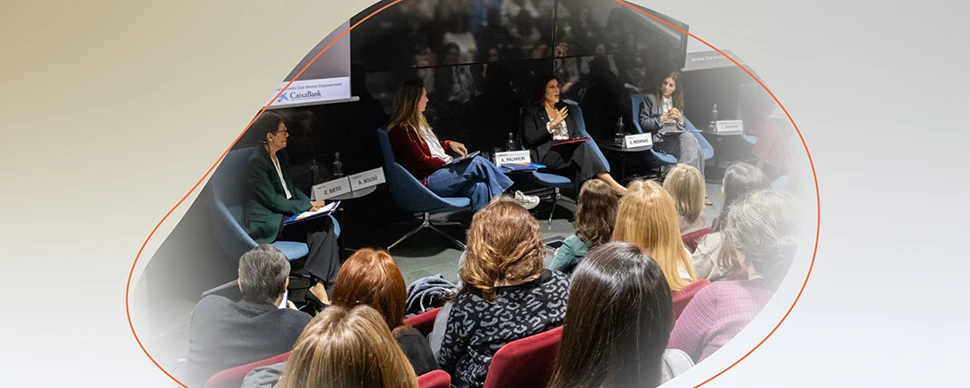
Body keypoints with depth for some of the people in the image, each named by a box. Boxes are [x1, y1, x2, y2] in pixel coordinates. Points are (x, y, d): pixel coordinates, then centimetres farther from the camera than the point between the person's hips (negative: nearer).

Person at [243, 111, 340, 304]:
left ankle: (321, 285, -22)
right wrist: (307, 206, -15)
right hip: (268, 223, -8)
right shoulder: (256, 162, -14)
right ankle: (327, 286, -21)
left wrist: (311, 203, 1)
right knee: (322, 225, -24)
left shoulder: (281, 155, 13)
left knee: (324, 222, -19)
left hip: (286, 215, 8)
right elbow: (273, 201, -17)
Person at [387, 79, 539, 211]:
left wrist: (449, 144, 12)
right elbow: (421, 163, -15)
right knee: (478, 163, -22)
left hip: (441, 170, 10)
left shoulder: (417, 122, 17)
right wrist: (447, 161, -9)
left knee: (478, 187, -19)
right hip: (425, 181, -10)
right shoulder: (401, 130, -13)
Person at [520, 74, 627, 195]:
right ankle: (612, 185, -44)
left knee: (582, 146, -34)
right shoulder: (531, 112, 9)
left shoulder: (565, 108, 26)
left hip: (569, 151, 5)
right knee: (583, 148, -33)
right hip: (548, 153, -4)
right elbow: (530, 139, -5)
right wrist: (552, 124, -9)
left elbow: (576, 134, 23)